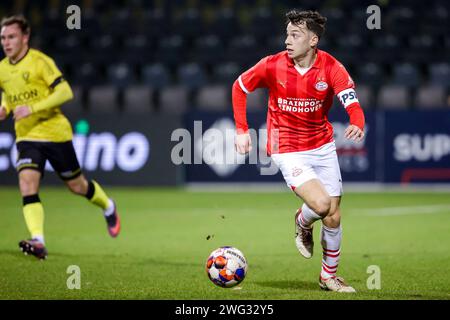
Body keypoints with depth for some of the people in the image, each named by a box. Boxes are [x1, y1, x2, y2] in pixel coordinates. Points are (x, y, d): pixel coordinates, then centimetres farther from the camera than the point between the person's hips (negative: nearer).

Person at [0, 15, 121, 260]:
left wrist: (32, 107, -28)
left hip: (54, 132, -4)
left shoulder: (39, 61, -15)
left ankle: (108, 208, 42)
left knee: (77, 186, 10)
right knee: (27, 183, -20)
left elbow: (65, 92, -21)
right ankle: (38, 242, -29)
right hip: (26, 137, 4)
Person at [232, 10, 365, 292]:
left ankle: (329, 276, 28)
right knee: (321, 204, -23)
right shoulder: (273, 66, -13)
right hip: (288, 150, -3)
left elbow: (353, 104, -22)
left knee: (333, 218, 6)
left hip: (323, 147, 3)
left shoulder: (331, 67, -13)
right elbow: (239, 87, 4)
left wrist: (357, 125, -45)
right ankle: (303, 223, 13)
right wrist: (241, 130, -2)